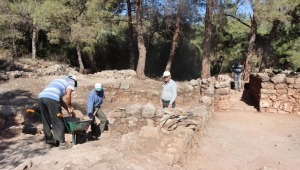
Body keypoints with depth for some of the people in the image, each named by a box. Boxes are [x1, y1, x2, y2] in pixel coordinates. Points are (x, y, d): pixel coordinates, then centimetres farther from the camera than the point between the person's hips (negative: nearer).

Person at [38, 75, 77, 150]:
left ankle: (49, 142, 24)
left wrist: (68, 109, 32)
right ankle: (62, 143, 10)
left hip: (41, 97, 7)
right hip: (51, 98, -7)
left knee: (46, 123, 16)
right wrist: (70, 108, 17)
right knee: (57, 122, 3)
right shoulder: (71, 82, 17)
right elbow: (68, 97, 2)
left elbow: (60, 99, 32)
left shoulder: (59, 81, 37)